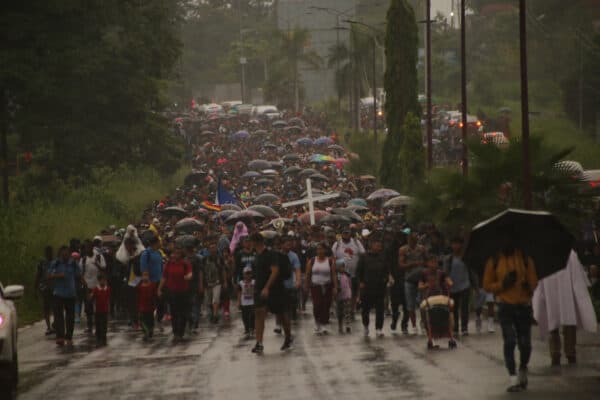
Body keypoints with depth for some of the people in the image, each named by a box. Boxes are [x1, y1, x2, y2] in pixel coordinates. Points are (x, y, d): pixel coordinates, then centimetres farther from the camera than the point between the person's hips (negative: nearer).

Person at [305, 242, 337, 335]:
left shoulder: (330, 261, 1)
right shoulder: (312, 261, 3)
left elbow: (334, 275, 0)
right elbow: (308, 275, 7)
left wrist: (335, 287, -6)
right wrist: (307, 286, 4)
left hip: (327, 287, 0)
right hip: (315, 286, 0)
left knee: (326, 307, -3)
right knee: (317, 305, -10)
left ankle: (324, 326, 5)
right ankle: (317, 323, 11)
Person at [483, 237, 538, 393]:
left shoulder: (525, 259, 6)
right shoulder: (494, 261, 3)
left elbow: (533, 281, 6)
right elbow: (487, 285, 5)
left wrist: (529, 286, -17)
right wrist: (503, 284, -12)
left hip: (523, 305, 2)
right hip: (505, 305, -2)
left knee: (525, 343, 4)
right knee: (509, 342, -12)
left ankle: (523, 371, 33)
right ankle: (513, 380, -11)